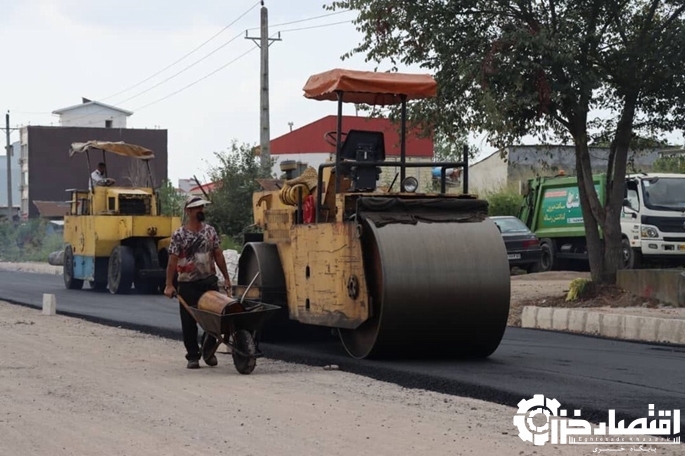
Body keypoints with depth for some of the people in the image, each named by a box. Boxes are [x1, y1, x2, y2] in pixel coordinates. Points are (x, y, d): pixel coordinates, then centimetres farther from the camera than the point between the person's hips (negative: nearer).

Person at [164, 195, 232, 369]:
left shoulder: (210, 230, 7)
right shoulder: (179, 235, -5)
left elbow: (218, 255, 11)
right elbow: (172, 261, -7)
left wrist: (226, 278, 10)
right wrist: (169, 285, -12)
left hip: (209, 281, 3)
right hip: (187, 284, -3)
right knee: (189, 322, 1)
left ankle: (208, 351, 20)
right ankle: (193, 356, 12)